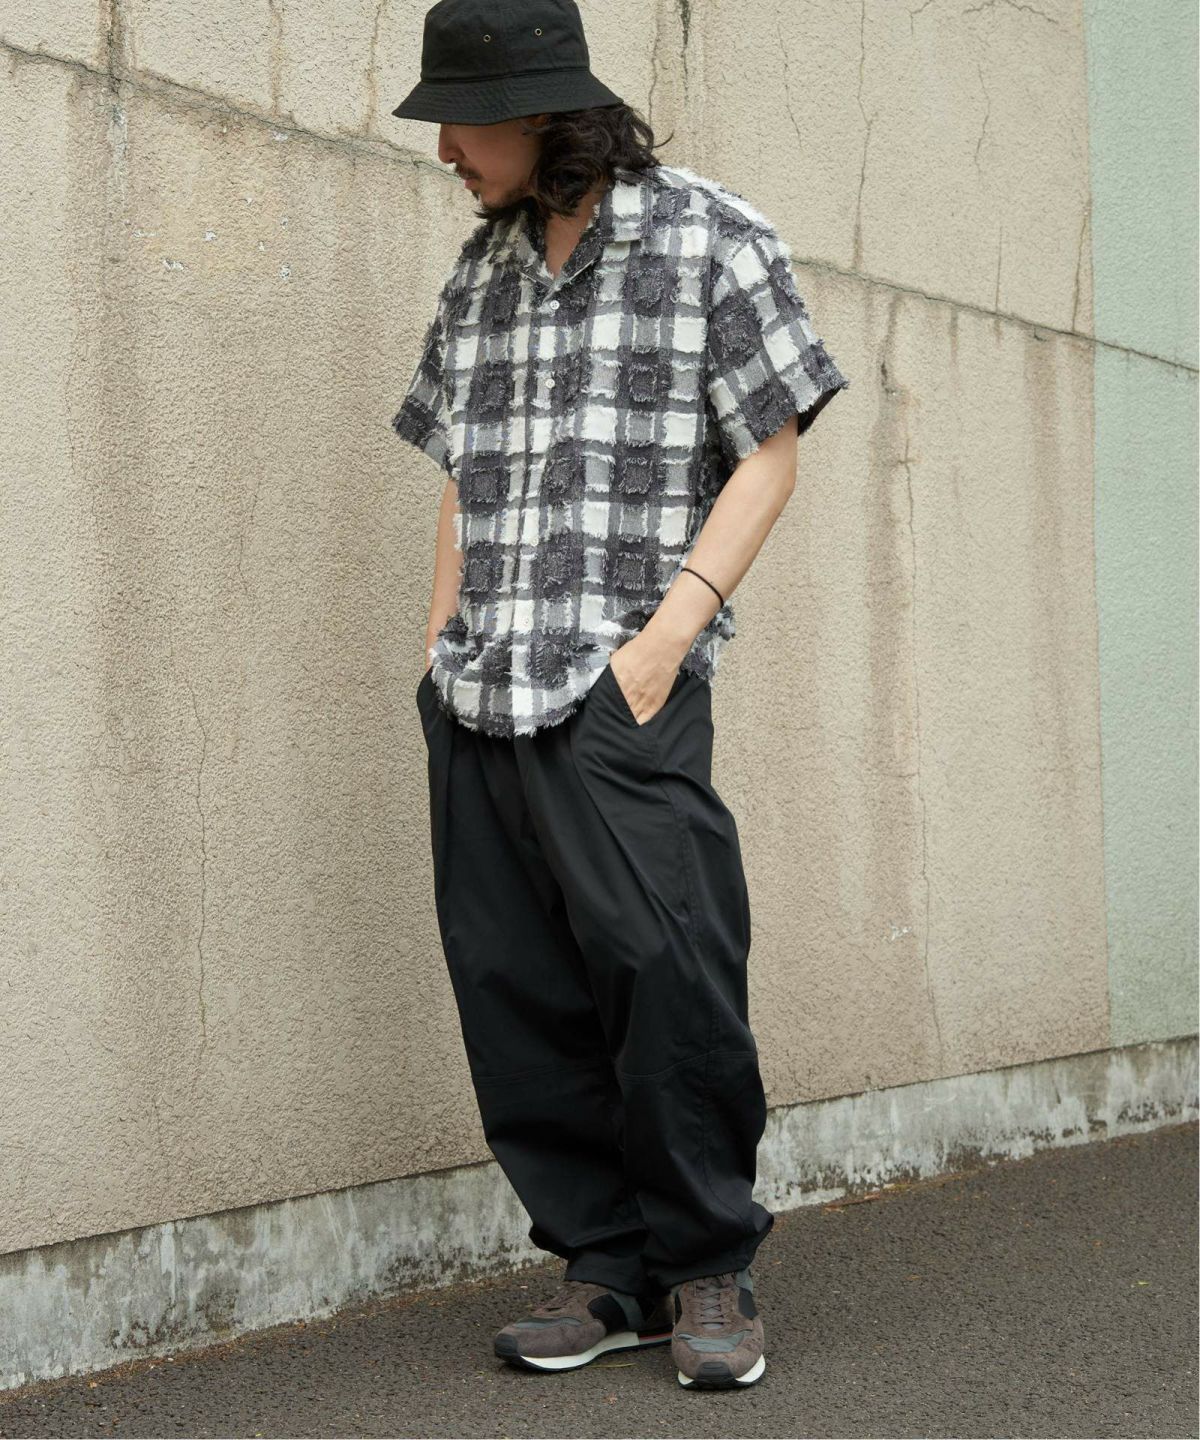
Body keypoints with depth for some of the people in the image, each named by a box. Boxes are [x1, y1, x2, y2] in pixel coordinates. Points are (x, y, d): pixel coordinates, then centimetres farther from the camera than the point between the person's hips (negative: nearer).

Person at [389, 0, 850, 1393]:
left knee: (664, 958, -15)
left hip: (623, 687, -5)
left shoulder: (709, 234, 3)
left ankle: (708, 1273, 1)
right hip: (479, 693, 6)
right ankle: (606, 1270, 13)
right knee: (512, 987, 2)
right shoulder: (480, 266, 18)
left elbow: (768, 455, 0)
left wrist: (671, 630, -10)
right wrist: (441, 635, 13)